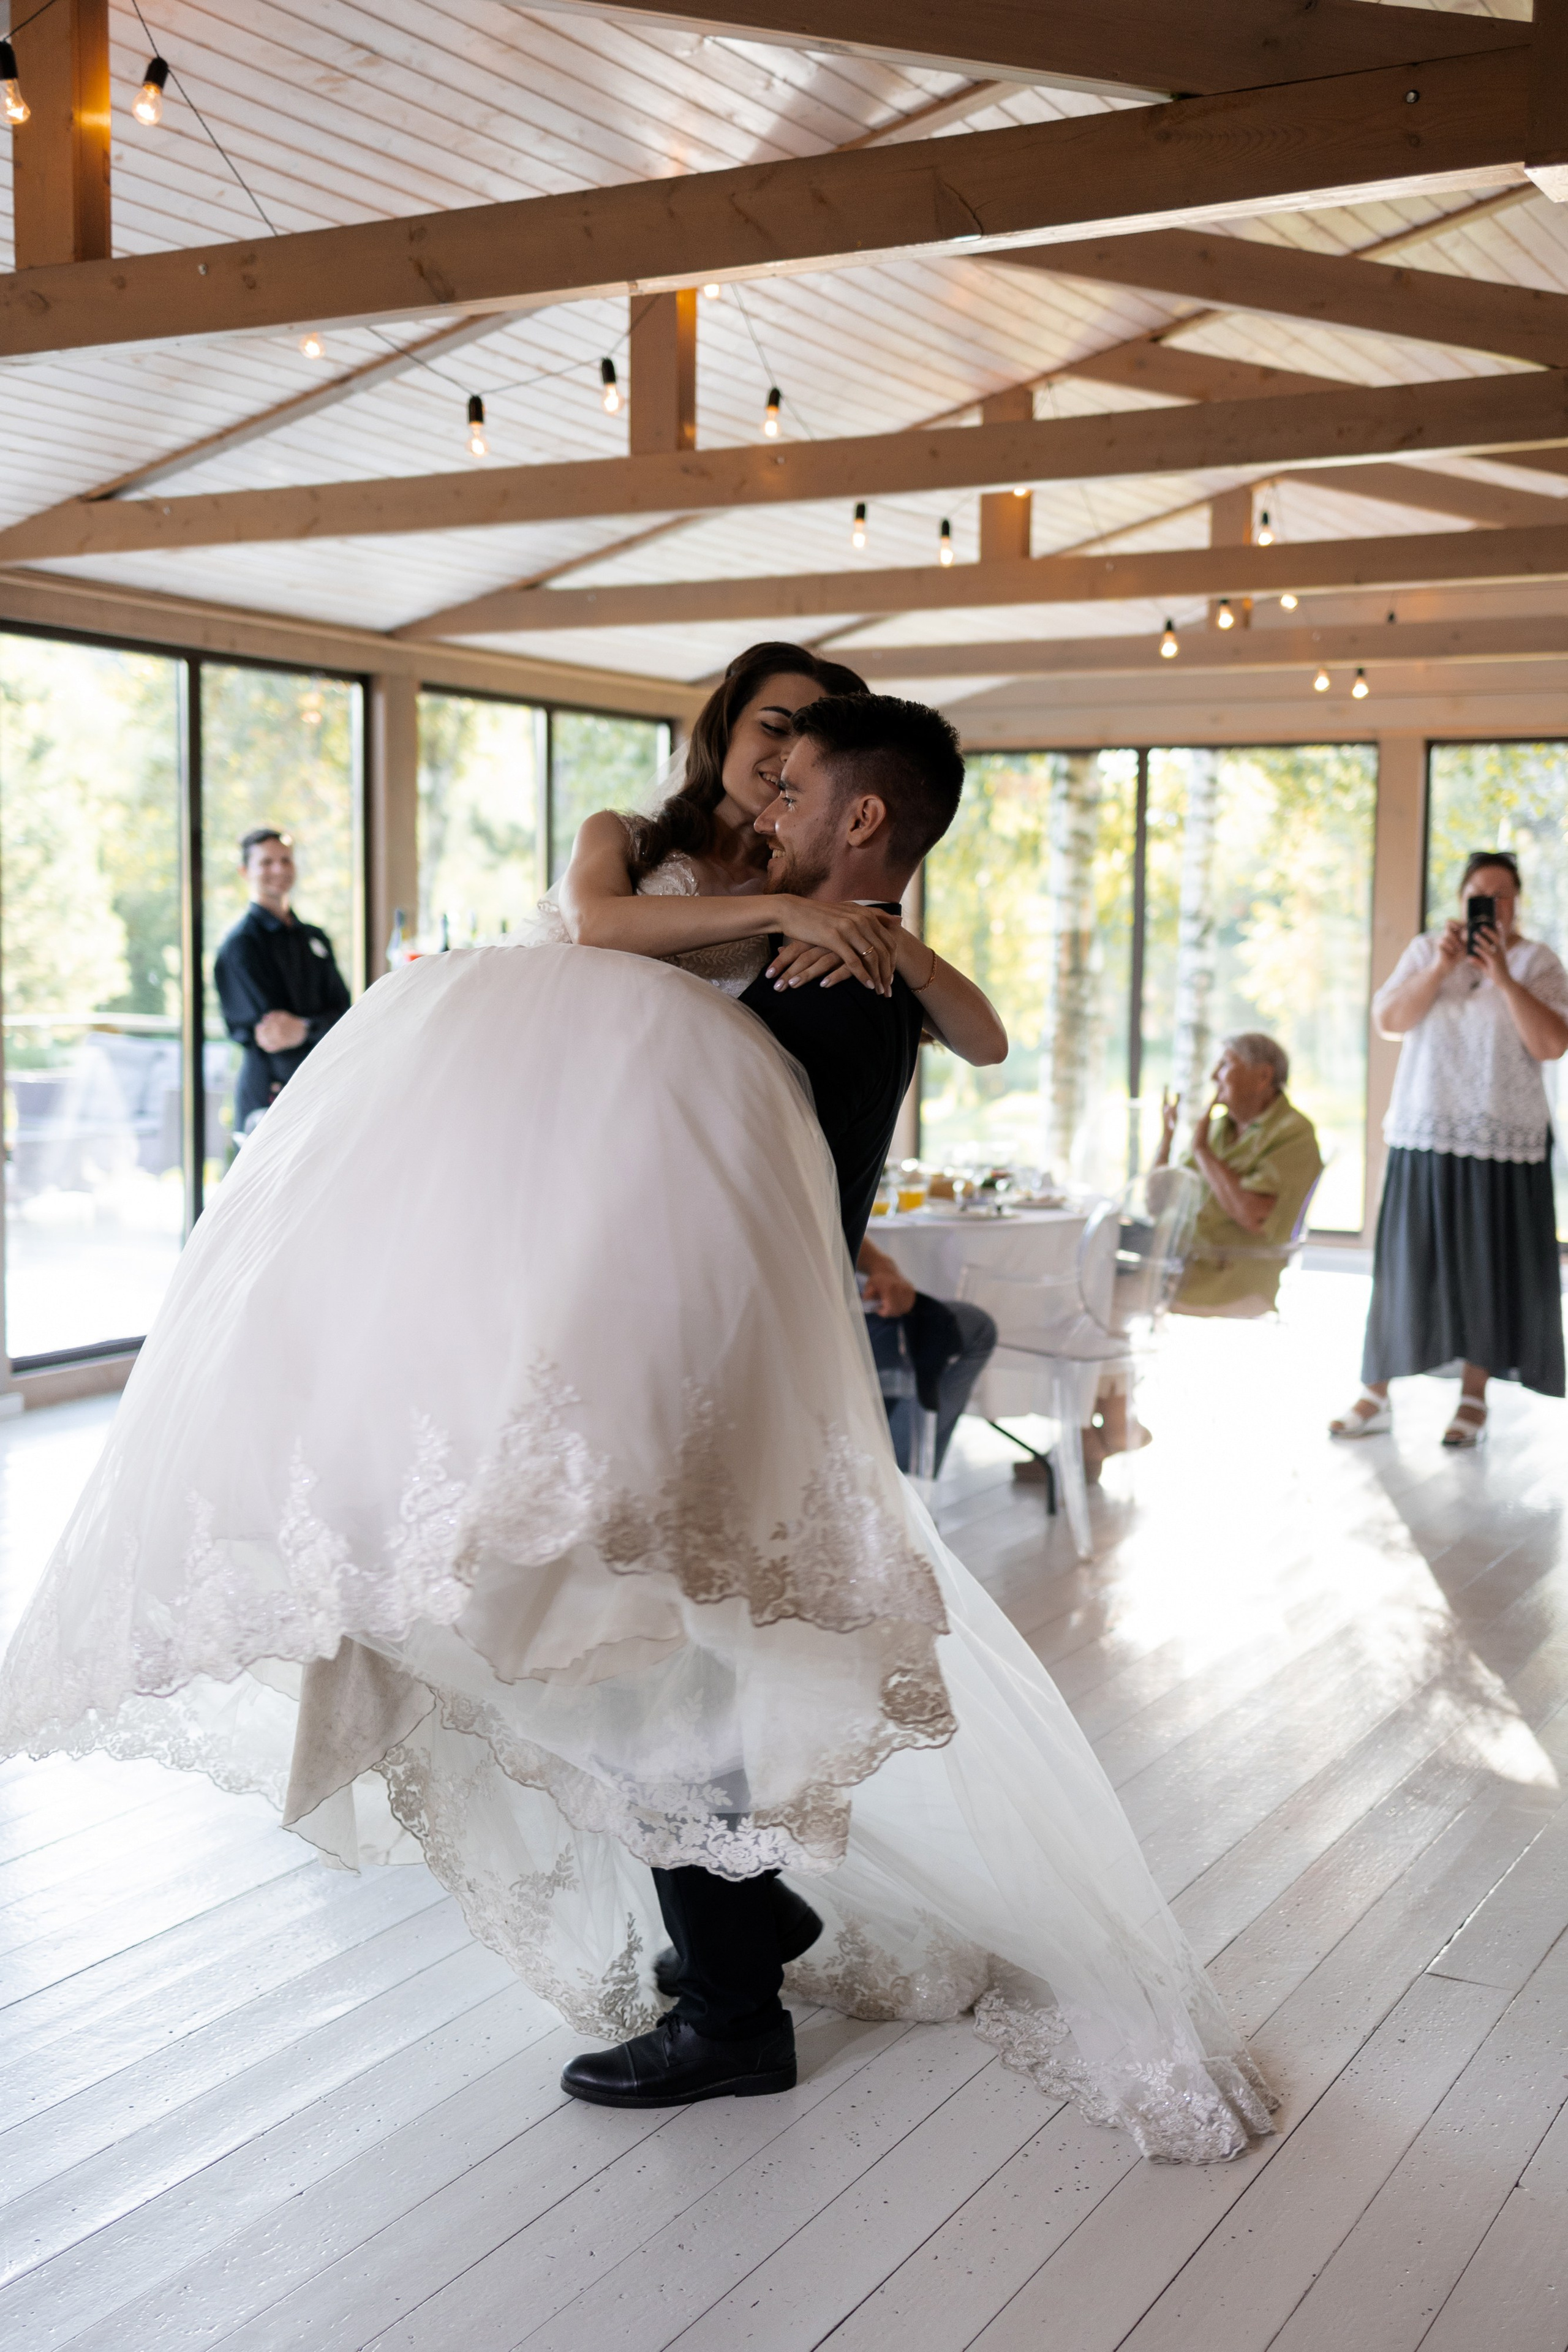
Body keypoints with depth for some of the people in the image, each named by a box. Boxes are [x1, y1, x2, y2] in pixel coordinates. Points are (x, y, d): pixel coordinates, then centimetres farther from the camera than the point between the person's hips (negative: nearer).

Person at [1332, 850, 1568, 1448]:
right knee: (1405, 1264, 1)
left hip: (1503, 1143, -1)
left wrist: (1503, 977, -18)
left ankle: (1473, 1399, 12)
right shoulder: (1426, 950, 8)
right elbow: (1388, 1022, -2)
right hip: (1427, 1135, 1)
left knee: (1487, 1269, 1)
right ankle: (1376, 1397, 6)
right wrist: (1440, 968, -13)